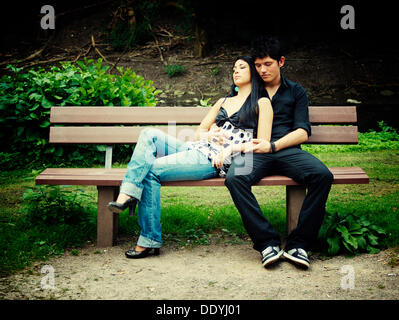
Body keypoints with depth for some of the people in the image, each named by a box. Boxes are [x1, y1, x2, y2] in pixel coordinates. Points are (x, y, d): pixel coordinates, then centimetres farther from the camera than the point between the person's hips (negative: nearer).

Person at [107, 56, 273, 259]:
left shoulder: (261, 103, 9)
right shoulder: (224, 102, 29)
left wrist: (232, 148, -13)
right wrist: (209, 135, 1)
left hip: (215, 161, -7)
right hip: (195, 150, 7)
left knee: (151, 170, -23)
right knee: (150, 135, -18)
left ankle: (149, 241, -17)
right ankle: (126, 195, -31)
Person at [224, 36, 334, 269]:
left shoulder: (296, 91, 19)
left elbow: (303, 132, 7)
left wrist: (273, 145, -9)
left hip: (288, 150, 0)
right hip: (254, 152, 0)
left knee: (323, 175, -30)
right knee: (234, 179, -34)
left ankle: (298, 243, -22)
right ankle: (267, 242, -27)